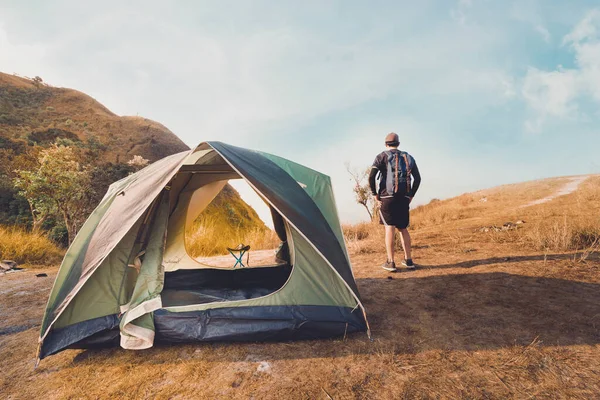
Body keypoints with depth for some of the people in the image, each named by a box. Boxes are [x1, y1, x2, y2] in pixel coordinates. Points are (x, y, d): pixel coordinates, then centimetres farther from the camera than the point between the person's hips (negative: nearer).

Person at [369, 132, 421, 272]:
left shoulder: (382, 156, 0)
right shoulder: (408, 157, 14)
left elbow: (371, 177, -11)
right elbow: (418, 178, 14)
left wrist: (375, 194, -2)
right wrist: (411, 195, 18)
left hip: (387, 198, -4)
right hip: (404, 199, 4)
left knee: (389, 228, -2)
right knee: (403, 228, 14)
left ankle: (390, 262, -2)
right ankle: (408, 260, 20)